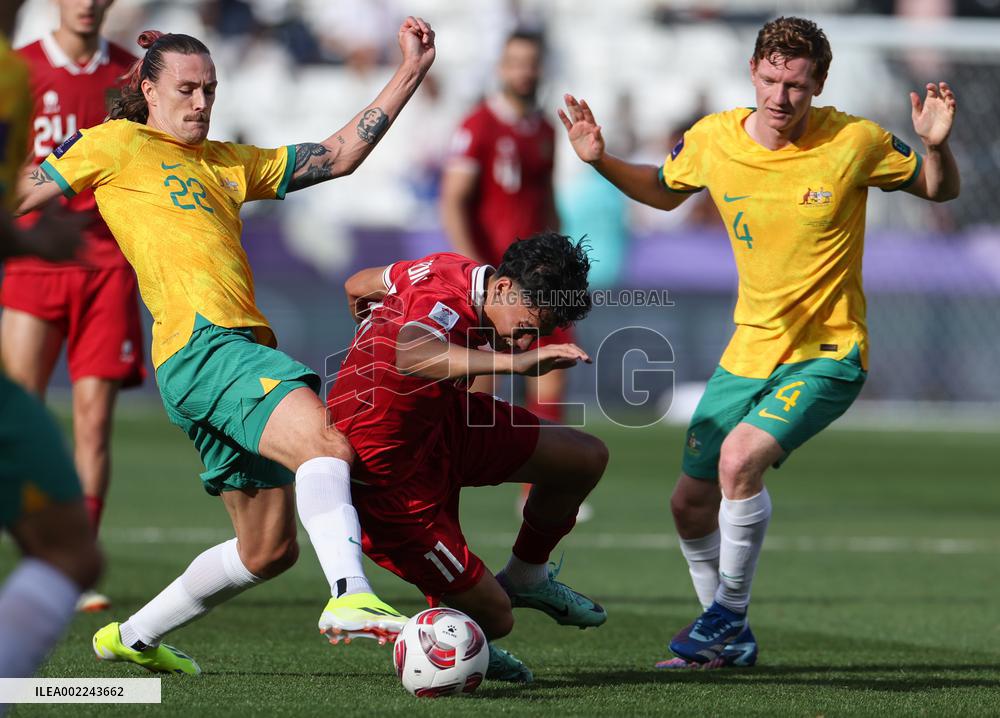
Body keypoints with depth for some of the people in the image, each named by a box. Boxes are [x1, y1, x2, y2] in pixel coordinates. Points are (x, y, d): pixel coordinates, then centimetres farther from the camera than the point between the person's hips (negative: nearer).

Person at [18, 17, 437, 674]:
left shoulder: (228, 164, 27)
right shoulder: (118, 144, 8)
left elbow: (337, 156, 26)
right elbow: (22, 194, 13)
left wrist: (411, 71, 22)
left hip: (242, 345, 9)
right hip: (201, 344, -9)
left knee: (269, 550, 12)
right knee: (326, 442, -32)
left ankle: (133, 637, 26)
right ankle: (349, 595, -50)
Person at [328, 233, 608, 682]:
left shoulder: (450, 270, -7)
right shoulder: (447, 303, -34)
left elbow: (358, 287, 10)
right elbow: (411, 355, -59)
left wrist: (371, 356, 28)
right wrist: (512, 362, -67)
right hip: (387, 475, -9)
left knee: (586, 458, 6)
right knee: (493, 618, -7)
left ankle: (525, 577, 29)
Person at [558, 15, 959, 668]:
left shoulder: (855, 143, -15)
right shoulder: (714, 138, -5)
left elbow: (940, 191, 0)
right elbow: (665, 191, 16)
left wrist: (935, 145, -22)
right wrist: (602, 161, 0)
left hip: (828, 353, -5)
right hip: (750, 351, 5)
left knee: (740, 458, -29)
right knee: (690, 504, 9)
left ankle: (729, 613, -8)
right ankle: (730, 640, 32)